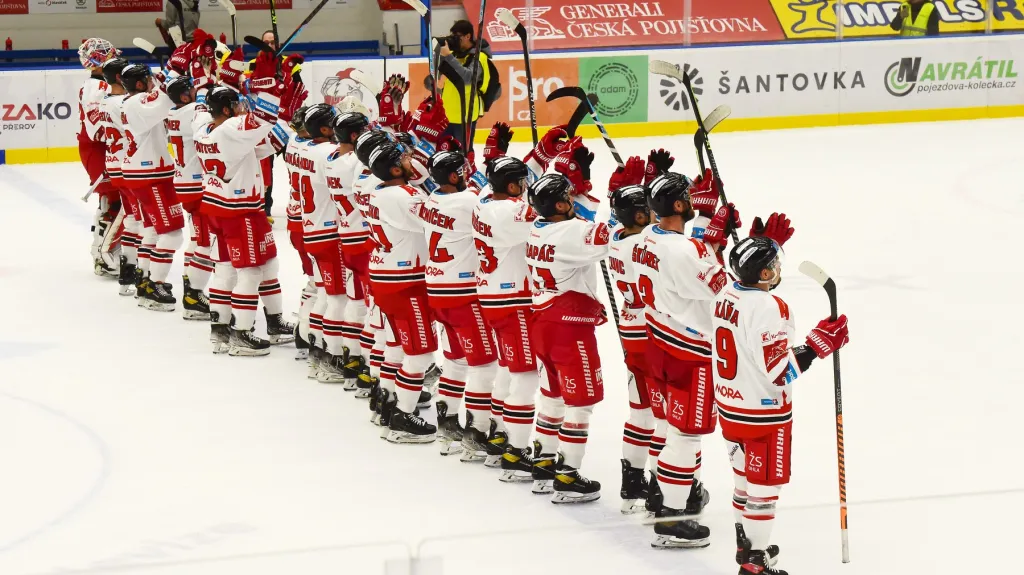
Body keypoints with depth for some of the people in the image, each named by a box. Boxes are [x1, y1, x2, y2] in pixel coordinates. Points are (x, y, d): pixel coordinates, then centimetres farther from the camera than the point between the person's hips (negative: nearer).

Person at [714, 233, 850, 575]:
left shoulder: (728, 294, -2)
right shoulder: (767, 308, -27)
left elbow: (750, 274, 25)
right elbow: (779, 369, -26)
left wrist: (764, 243, 20)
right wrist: (818, 344, -20)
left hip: (729, 406, 8)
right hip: (763, 414, -8)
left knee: (746, 477, 24)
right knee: (764, 486, 4)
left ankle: (746, 543, 39)